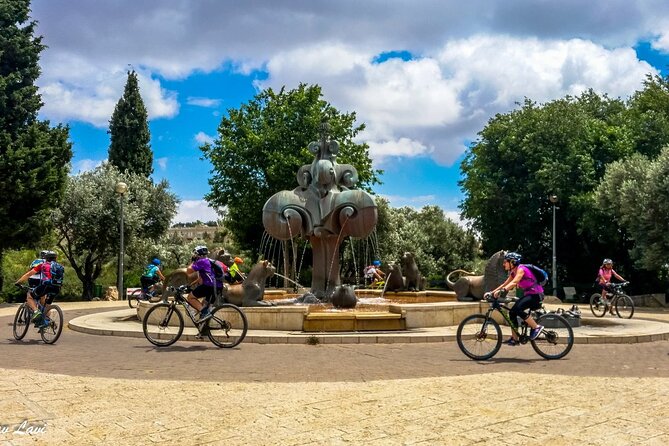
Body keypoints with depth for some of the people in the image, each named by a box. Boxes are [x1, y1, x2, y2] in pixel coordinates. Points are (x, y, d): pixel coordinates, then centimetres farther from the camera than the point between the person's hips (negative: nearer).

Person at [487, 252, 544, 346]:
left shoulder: (521, 269, -18)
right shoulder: (513, 272, 9)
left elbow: (514, 282, -34)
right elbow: (505, 284, 11)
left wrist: (501, 291, -45)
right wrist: (492, 292, 2)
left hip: (536, 294, -9)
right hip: (528, 294, 9)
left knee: (517, 309, -27)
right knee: (512, 312, 0)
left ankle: (536, 327, -14)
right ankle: (514, 338, 7)